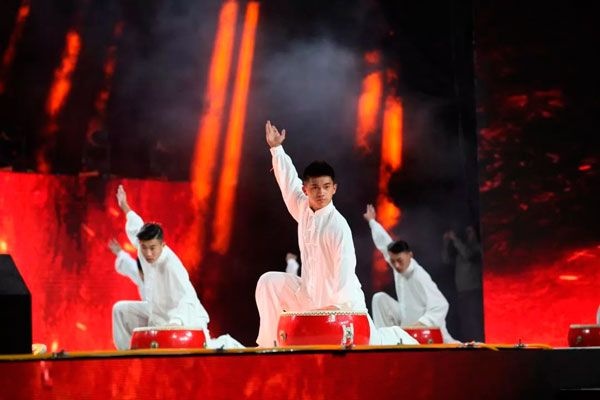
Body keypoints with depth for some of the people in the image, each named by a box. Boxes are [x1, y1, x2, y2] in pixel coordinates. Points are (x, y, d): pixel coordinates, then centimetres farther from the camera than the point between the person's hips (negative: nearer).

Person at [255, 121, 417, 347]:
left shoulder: (337, 225, -22)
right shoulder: (303, 209, -3)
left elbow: (345, 267, -25)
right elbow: (288, 181, 12)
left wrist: (339, 305, -29)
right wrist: (276, 149, 17)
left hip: (339, 303, -6)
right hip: (310, 297, 6)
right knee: (269, 282, -4)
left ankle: (396, 337, 26)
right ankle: (268, 343, 2)